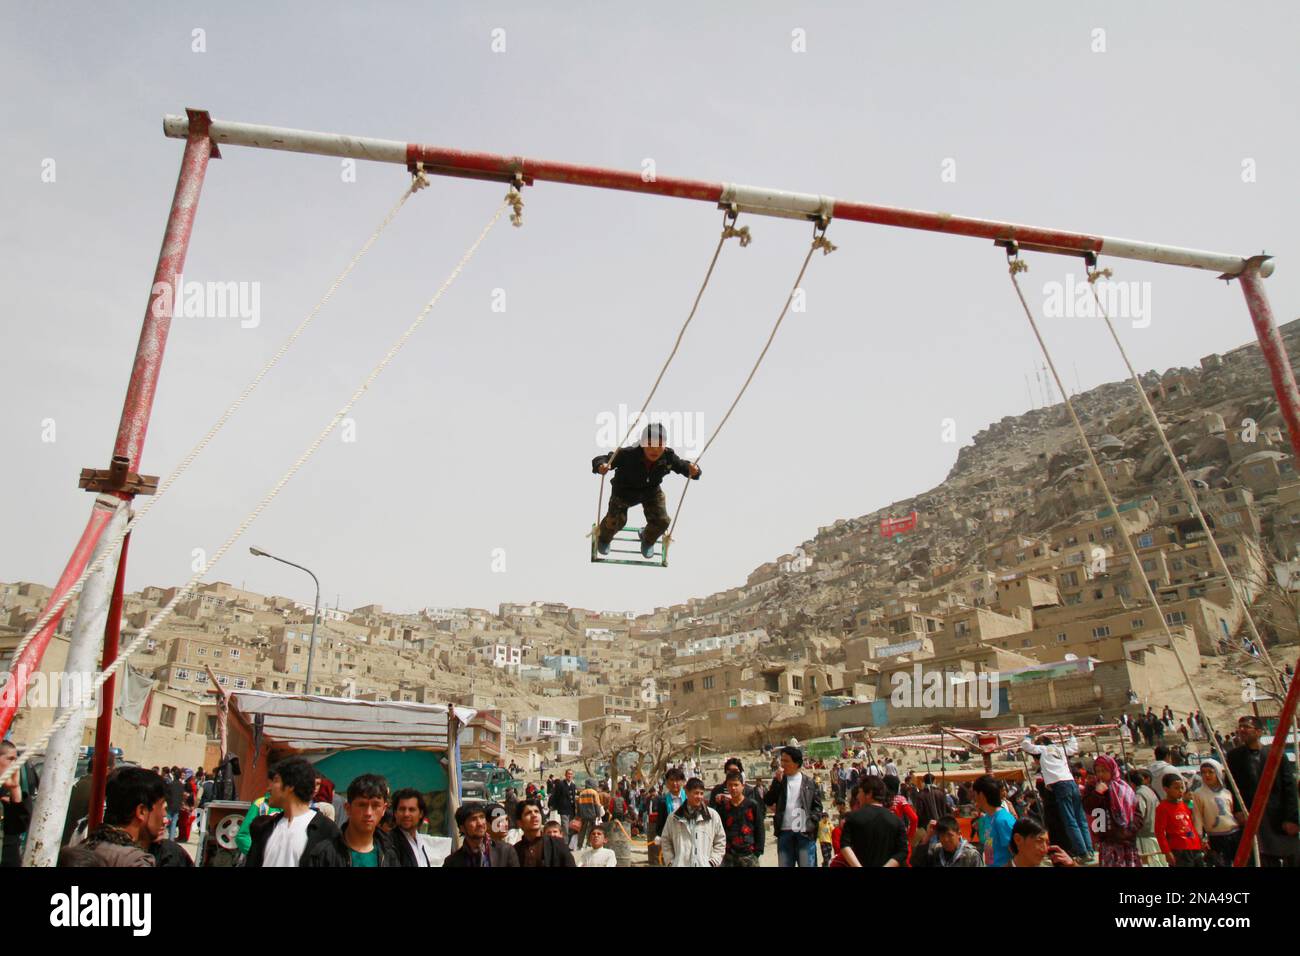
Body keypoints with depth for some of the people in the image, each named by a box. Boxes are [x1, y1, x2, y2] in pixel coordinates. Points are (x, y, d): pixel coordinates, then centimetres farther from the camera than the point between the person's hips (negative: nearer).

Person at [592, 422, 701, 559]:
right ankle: (604, 538, 38)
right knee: (616, 520, -3)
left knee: (661, 521, -1)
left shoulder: (668, 457, -27)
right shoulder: (628, 455, -37)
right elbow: (600, 460, -34)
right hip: (624, 490, -3)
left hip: (651, 491, 3)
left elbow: (682, 466, -11)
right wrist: (601, 466, -60)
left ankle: (648, 540, 38)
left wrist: (692, 470, -36)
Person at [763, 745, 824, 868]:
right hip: (784, 832, 3)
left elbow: (817, 806, 5)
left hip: (805, 832, -3)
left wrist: (811, 823, -10)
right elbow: (768, 801, -1)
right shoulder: (779, 781, 10)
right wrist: (777, 781, -9)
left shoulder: (810, 782, 3)